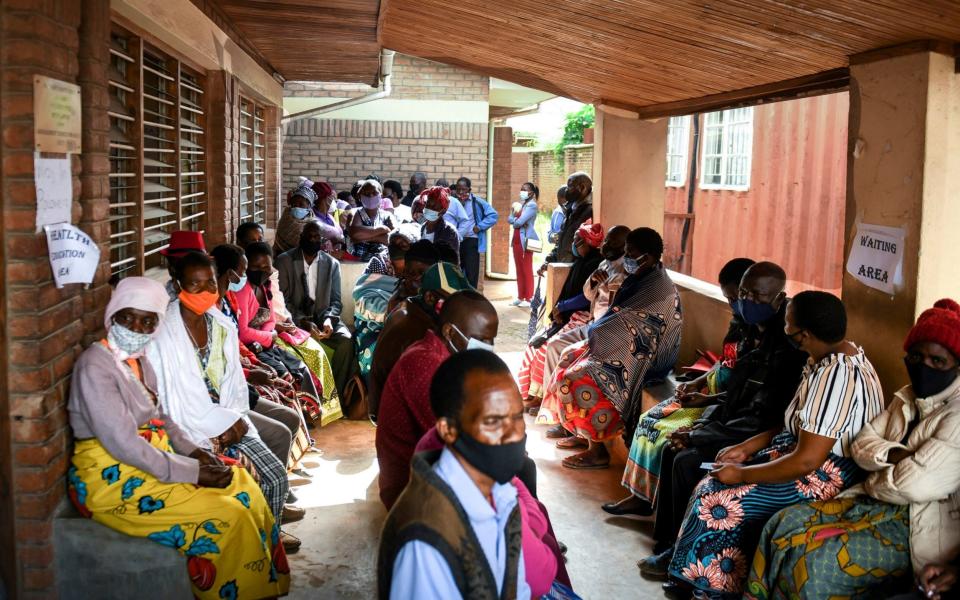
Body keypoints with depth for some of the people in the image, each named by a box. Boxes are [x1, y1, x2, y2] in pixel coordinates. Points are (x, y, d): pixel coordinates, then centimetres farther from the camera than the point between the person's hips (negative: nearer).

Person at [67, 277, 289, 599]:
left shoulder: (139, 359, 7)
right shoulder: (95, 366, -19)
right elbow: (122, 443, -24)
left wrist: (195, 453, 0)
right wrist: (191, 472, -21)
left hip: (153, 459, 9)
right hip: (113, 480, -8)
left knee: (243, 486, 1)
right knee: (228, 516, -17)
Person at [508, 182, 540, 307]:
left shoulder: (532, 205, -10)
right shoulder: (519, 204, 17)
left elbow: (519, 221, -19)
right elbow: (509, 219, 7)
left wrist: (515, 221, 1)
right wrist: (517, 220, -11)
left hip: (526, 241, -9)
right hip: (517, 240, 9)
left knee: (527, 270, -6)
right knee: (519, 270, 10)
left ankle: (529, 298, -3)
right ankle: (521, 297, 15)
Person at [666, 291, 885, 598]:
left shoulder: (837, 376, -27)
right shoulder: (829, 357, 4)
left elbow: (806, 461, -27)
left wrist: (740, 474, -17)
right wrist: (747, 446, 6)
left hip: (824, 479, -10)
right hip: (805, 453, 10)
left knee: (716, 501, -12)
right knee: (710, 484, 3)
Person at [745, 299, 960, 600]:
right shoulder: (907, 397, 12)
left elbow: (916, 485, -23)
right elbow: (861, 445, 6)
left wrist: (872, 484, -4)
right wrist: (894, 455, -14)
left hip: (918, 526, -8)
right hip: (874, 501, 8)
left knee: (817, 562, -27)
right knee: (783, 525, -10)